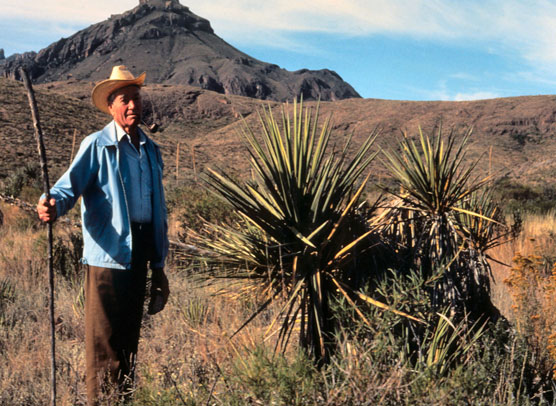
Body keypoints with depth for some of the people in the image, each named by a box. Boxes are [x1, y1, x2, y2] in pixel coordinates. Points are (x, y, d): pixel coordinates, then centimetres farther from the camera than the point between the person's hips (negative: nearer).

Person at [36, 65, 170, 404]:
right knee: (104, 338, -1)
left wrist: (159, 264, 17)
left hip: (140, 254, 6)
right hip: (108, 253, -6)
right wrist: (53, 204, -40)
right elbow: (71, 185, -15)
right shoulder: (97, 146, -4)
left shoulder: (151, 150, 13)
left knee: (130, 335, 15)